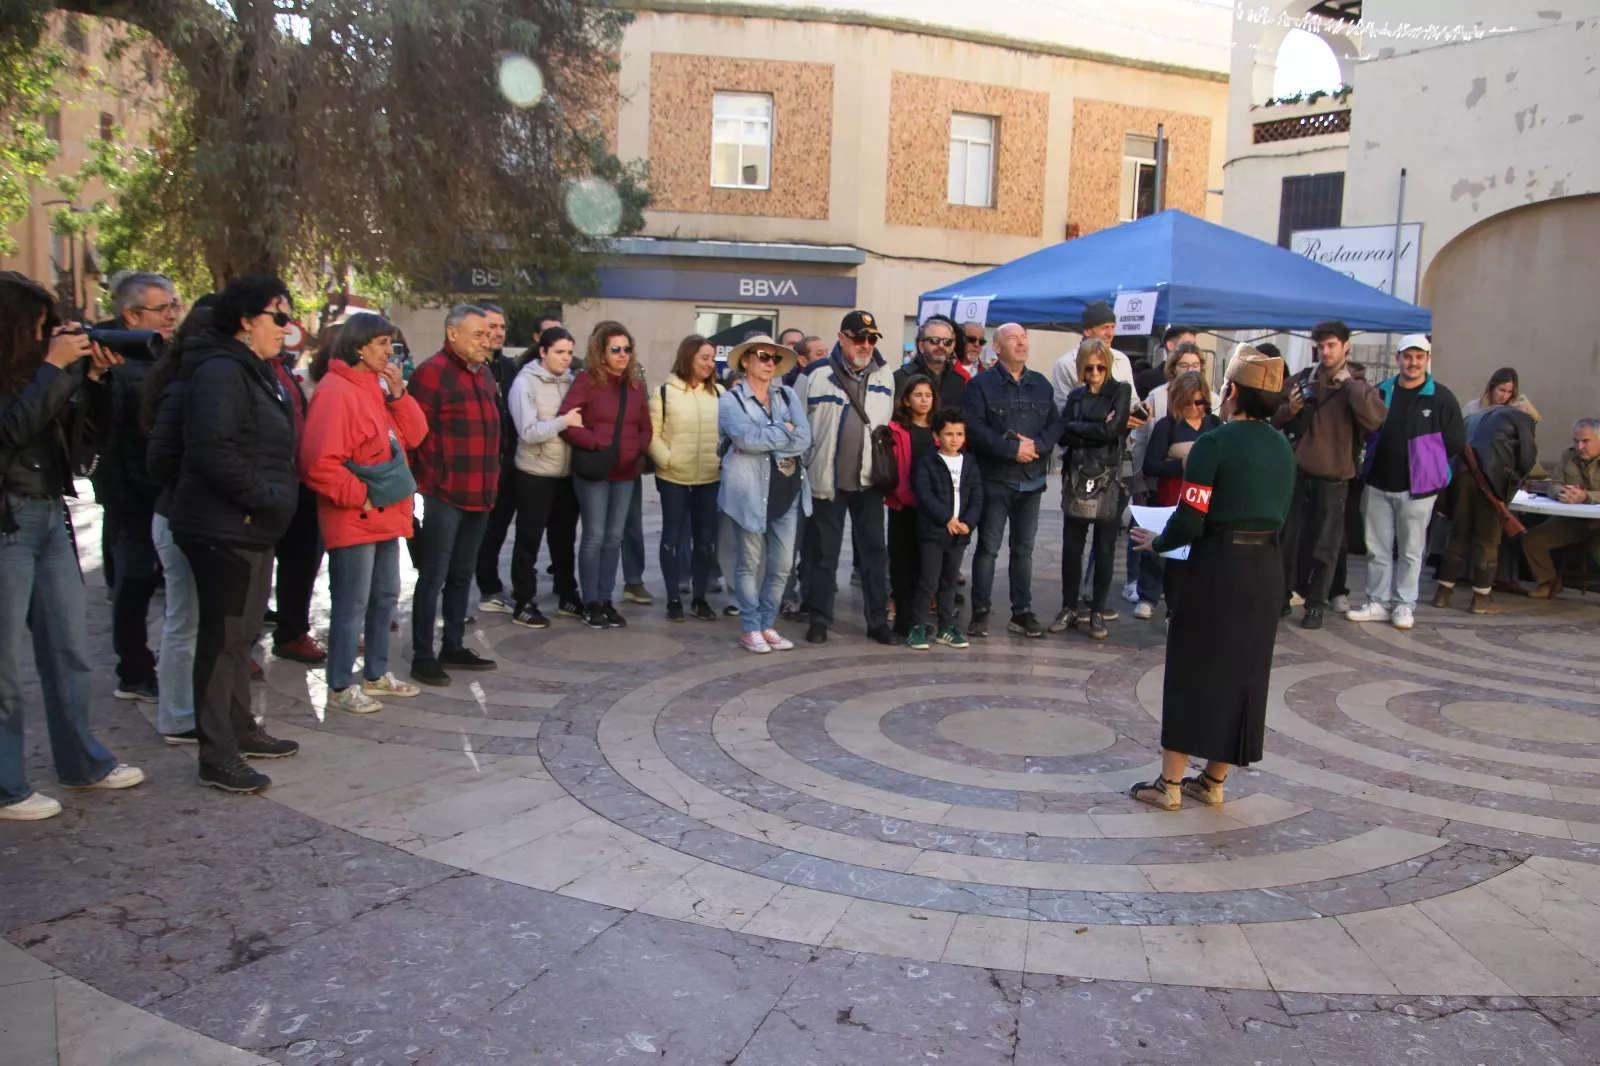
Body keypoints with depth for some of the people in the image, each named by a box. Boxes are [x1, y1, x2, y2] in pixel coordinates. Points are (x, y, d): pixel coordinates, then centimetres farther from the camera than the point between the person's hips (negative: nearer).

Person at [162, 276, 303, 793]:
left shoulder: (255, 371, 17)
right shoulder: (221, 371, -16)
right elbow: (214, 453, -26)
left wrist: (277, 498, 11)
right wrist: (268, 498, -20)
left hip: (253, 528, 10)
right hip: (224, 531, -10)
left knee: (241, 634, 19)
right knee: (224, 638, -4)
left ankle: (240, 729, 32)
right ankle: (217, 757, 5)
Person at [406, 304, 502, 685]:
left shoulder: (484, 374, 13)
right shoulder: (432, 373, -12)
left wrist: (491, 482, 15)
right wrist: (429, 480, -14)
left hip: (480, 494, 8)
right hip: (445, 495, -8)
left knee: (462, 575, 16)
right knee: (433, 576, 0)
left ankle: (453, 647, 28)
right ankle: (423, 657, 8)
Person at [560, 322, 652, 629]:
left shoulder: (635, 384, 11)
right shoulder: (587, 380, -6)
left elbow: (645, 426, 16)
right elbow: (565, 420, -12)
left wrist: (639, 449, -3)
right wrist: (594, 444, -16)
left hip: (626, 472, 5)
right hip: (593, 471, -5)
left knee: (614, 538, 9)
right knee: (595, 537, -1)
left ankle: (605, 600, 19)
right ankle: (591, 604, 8)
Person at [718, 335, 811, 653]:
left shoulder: (788, 395, 10)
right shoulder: (730, 399, -2)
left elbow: (804, 439, -4)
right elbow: (747, 438, -20)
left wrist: (764, 441, -12)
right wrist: (785, 431, -9)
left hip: (786, 489, 4)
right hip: (749, 490, -4)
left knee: (782, 564, 7)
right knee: (749, 562, 3)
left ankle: (767, 624, 20)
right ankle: (750, 629, 13)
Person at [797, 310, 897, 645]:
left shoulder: (885, 375, 7)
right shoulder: (816, 374, -4)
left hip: (869, 480, 3)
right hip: (827, 479, -3)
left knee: (874, 551, 7)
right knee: (824, 553, 5)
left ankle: (878, 620, 16)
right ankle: (820, 619, 15)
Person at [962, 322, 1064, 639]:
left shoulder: (1041, 383, 12)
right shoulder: (981, 383, -5)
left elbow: (1056, 423, 6)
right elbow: (974, 427, -16)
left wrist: (1036, 444, -14)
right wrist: (1011, 448, -20)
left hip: (1032, 480, 5)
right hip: (995, 479, -5)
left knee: (1024, 548, 10)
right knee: (988, 547, -1)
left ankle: (1022, 612, 18)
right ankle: (980, 612, 7)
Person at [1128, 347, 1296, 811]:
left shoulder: (1215, 442, -14)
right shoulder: (1283, 448, 7)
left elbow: (1190, 521, -17)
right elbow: (1278, 513, 13)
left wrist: (1156, 542, 1)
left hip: (1218, 567, -6)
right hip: (1267, 568, 6)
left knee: (1193, 669, 4)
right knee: (1246, 672, 13)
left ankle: (1170, 784, 10)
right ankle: (1214, 781, 24)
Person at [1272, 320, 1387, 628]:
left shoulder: (1358, 386, 0)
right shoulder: (1303, 378, 7)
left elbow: (1375, 420, -21)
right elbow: (1276, 421, 12)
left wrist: (1348, 382, -19)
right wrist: (1289, 410, -10)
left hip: (1333, 478, -2)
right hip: (1297, 472, 2)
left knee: (1326, 546, 4)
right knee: (1288, 539, 8)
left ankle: (1315, 605, 15)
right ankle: (1281, 598, 20)